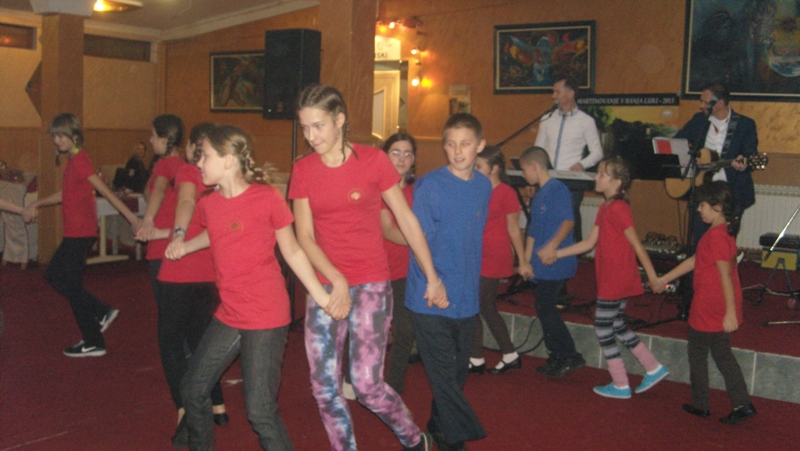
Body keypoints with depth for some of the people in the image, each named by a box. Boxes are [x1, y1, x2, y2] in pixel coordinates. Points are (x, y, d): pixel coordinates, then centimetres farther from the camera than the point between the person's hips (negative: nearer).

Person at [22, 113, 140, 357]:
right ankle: (102, 312, 20)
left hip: (80, 233, -10)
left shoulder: (79, 160, -15)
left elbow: (104, 190, -21)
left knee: (71, 286, -1)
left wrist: (130, 216, -25)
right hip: (75, 233, 10)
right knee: (53, 275, 20)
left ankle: (93, 343, 9)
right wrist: (36, 205, 26)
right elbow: (66, 194, 24)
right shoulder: (74, 159, 13)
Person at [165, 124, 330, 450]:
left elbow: (292, 251, -6)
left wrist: (321, 296, -9)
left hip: (267, 318, -7)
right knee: (193, 389, 17)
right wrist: (184, 246, 12)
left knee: (260, 411, -6)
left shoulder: (267, 197, -13)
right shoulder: (208, 204, 5)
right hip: (228, 316, 7)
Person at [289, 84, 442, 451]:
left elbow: (406, 220, 1)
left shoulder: (373, 161, -5)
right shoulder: (303, 170, 3)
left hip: (371, 285, -3)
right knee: (324, 387, 3)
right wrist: (336, 280, -14)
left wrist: (432, 278, 3)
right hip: (325, 285, 4)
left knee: (367, 385, -7)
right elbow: (304, 237, 0)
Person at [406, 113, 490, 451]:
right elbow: (419, 240, -10)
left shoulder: (484, 186, 6)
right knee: (444, 374, -3)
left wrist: (470, 282, 13)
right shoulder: (429, 185, -10)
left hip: (467, 299, 5)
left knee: (458, 372, 16)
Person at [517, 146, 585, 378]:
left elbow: (568, 221, -21)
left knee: (545, 308, -10)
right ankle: (557, 358, 20)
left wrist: (552, 246, -32)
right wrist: (526, 261, 17)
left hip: (555, 262, -9)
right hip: (542, 264, 9)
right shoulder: (538, 195, 18)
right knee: (544, 309, 11)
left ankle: (570, 356, 0)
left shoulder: (557, 189, -12)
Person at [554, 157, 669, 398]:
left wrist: (652, 276, -18)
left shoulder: (618, 209, -18)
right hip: (611, 279, 9)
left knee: (602, 327, 1)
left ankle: (620, 385, 12)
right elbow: (590, 243, 12)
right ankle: (654, 368, 25)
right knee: (617, 326, 18)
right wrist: (555, 254, 10)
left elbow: (636, 244, -19)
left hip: (616, 280, -9)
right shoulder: (605, 208, 11)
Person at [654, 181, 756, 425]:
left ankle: (700, 405, 19)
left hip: (708, 309, -9)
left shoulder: (716, 235, -21)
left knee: (697, 352, 8)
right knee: (722, 353, 15)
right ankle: (742, 404, 13)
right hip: (720, 310, 9)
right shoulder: (722, 232, 11)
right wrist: (664, 279, 22)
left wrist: (730, 312, -25)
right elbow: (694, 261, 18)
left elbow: (726, 275, -25)